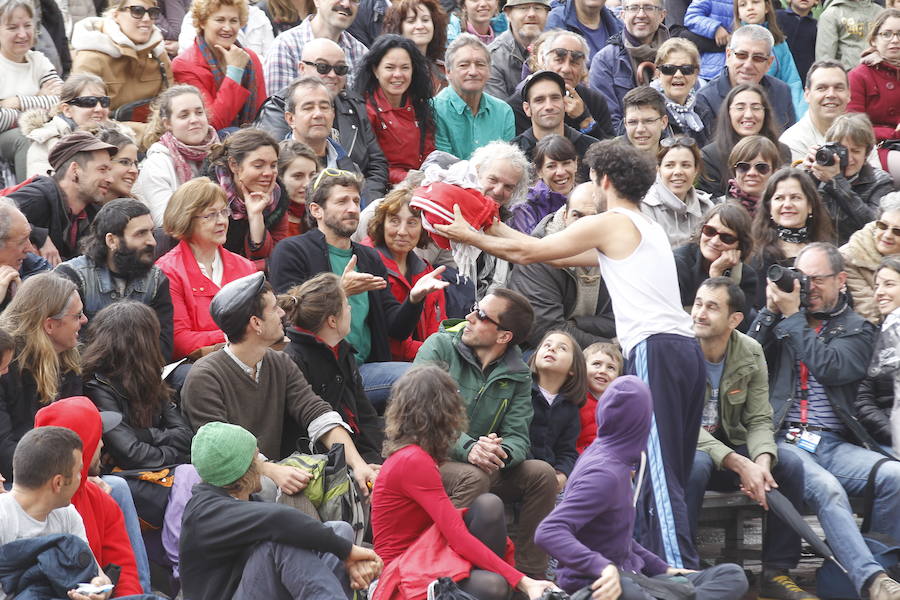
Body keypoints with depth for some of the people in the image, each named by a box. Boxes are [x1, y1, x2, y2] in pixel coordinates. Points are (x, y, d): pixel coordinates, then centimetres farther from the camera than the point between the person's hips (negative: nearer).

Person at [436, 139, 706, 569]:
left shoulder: (610, 224, 0)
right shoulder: (648, 228, 28)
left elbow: (528, 252, 5)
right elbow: (555, 254, 31)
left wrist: (470, 236, 19)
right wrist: (493, 227, 35)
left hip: (654, 349, -9)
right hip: (686, 351, 9)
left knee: (660, 475, -13)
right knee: (662, 475, 9)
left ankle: (681, 572, -19)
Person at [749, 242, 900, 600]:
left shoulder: (857, 329, 16)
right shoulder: (781, 319, 20)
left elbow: (830, 369, -5)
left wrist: (793, 316, -3)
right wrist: (771, 311, 1)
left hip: (835, 444, 1)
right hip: (784, 440, -1)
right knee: (827, 488, -34)